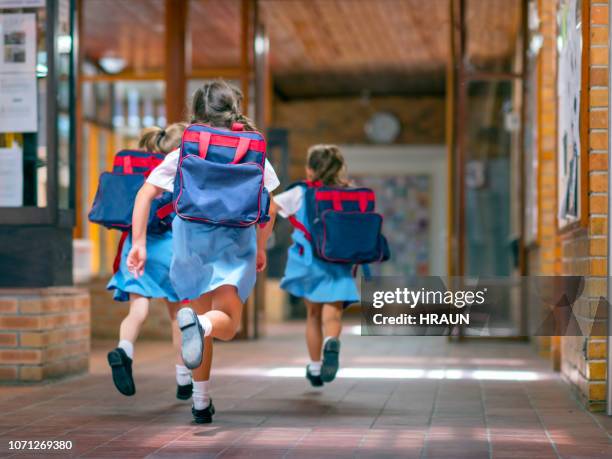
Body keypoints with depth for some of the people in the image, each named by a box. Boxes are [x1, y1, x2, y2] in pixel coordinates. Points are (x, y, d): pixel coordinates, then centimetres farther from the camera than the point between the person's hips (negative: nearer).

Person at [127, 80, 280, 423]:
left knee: (204, 316, 19)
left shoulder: (184, 153, 5)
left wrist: (139, 243, -3)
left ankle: (201, 402, 21)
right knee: (227, 324, 0)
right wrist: (261, 248, 18)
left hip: (192, 238, 2)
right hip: (235, 241, -2)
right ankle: (200, 324, -38)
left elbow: (146, 194, -4)